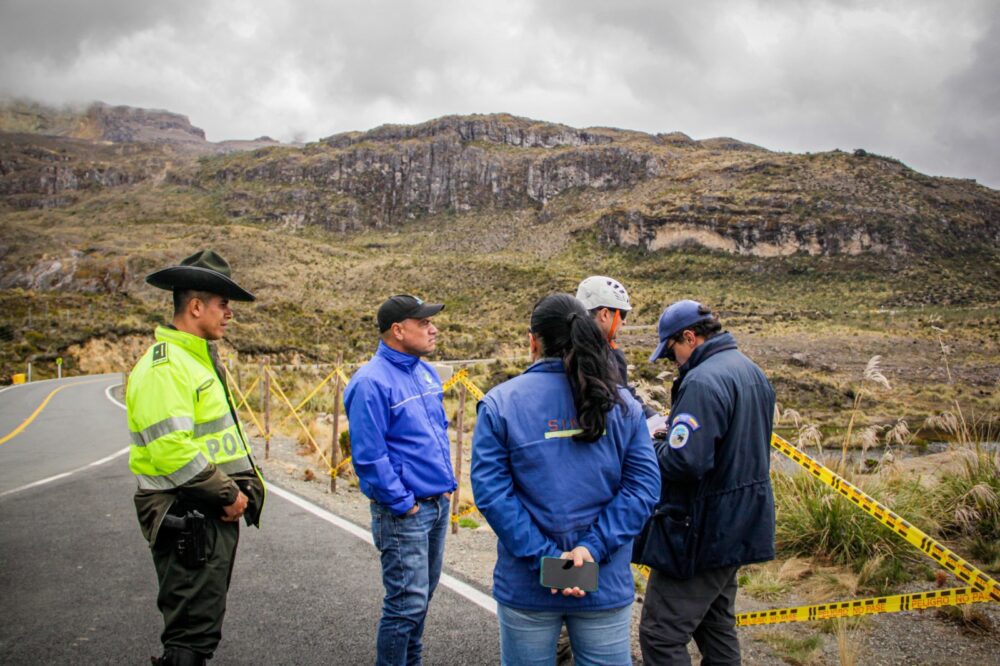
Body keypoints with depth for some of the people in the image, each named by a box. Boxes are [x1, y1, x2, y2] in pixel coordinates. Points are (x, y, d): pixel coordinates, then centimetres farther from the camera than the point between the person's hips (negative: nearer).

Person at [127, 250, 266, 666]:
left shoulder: (200, 358, 15)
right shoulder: (164, 366, -18)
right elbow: (173, 452, -26)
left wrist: (245, 486, 7)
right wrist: (228, 495, -17)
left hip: (215, 515, 10)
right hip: (187, 521, -10)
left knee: (205, 625, 21)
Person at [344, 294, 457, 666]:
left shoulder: (427, 372, 8)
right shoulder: (371, 382, -17)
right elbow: (369, 458, -19)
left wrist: (447, 482, 14)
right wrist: (403, 504, -15)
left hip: (439, 505, 8)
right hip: (404, 512, -8)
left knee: (422, 595, 19)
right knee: (408, 603, -3)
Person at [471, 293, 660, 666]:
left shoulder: (500, 403, -7)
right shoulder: (622, 403, -1)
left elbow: (491, 492, -14)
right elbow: (644, 485, -8)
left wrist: (544, 558, -14)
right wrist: (593, 547, -13)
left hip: (525, 588, -1)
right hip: (607, 585, 2)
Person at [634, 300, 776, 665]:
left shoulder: (703, 381, -23)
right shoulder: (751, 371, 9)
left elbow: (683, 460, -30)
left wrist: (652, 447, -10)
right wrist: (675, 434, 12)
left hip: (702, 533, -10)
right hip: (740, 522, 10)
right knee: (716, 627, 23)